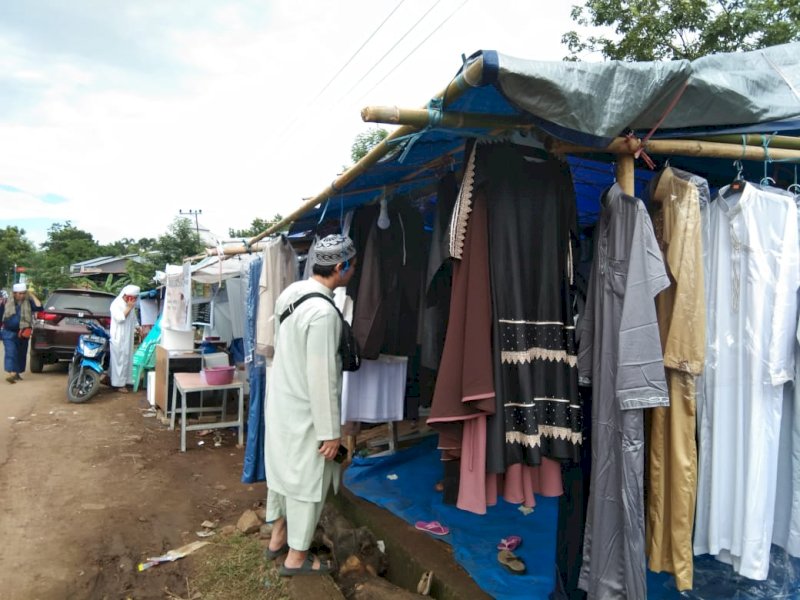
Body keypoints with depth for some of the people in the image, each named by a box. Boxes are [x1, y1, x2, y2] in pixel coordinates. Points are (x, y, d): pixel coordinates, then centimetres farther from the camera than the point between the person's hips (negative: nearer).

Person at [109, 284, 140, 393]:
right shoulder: (116, 304, -13)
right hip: (119, 337, -8)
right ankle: (119, 383, -1)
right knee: (119, 359, -5)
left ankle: (126, 380, 21)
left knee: (127, 358, 12)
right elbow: (120, 318, -24)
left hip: (128, 336, 8)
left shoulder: (131, 304, 10)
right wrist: (128, 308, -21)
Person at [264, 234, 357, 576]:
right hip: (304, 411, -8)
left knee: (283, 467, 22)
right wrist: (331, 431, -18)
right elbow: (321, 377, -26)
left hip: (280, 400, 9)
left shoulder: (291, 292, -1)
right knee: (308, 479, 8)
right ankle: (296, 556, 26)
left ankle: (278, 537, 40)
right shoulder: (323, 312, -27)